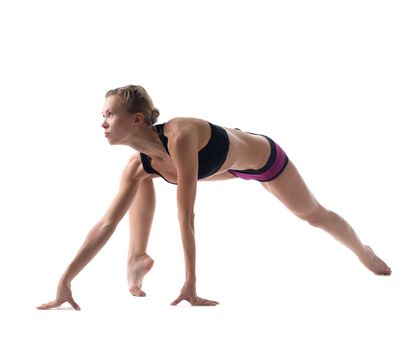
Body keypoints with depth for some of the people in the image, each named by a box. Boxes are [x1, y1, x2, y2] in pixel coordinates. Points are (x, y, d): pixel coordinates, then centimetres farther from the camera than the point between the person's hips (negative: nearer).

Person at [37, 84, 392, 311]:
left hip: (264, 156, -5)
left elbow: (186, 215, -46)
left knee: (314, 214, 18)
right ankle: (139, 257, 1)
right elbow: (106, 224, -24)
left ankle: (364, 252, 48)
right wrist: (66, 279, -30)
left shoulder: (180, 136, -45)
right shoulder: (138, 166, -24)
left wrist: (190, 283, -44)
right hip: (229, 164, 5)